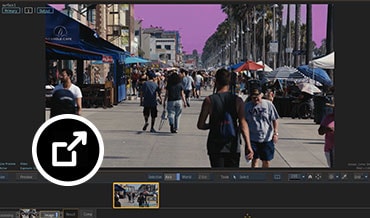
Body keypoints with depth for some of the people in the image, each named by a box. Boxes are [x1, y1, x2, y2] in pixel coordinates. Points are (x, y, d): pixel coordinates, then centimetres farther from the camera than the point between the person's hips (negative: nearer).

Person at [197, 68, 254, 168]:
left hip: (215, 146, -1)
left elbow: (200, 125, -3)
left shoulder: (209, 100, -6)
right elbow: (243, 124, -11)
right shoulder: (237, 100, -3)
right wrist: (248, 145, -14)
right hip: (233, 146, 1)